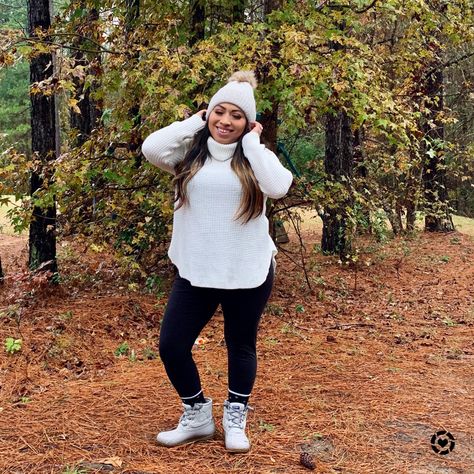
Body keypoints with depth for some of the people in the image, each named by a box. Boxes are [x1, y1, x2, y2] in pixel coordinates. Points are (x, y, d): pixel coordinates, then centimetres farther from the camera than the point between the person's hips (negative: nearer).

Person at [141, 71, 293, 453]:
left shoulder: (257, 157, 0)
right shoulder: (190, 153, 3)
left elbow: (279, 187, -21)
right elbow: (151, 149, -15)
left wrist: (251, 141, -11)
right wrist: (195, 121, -5)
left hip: (248, 272, -1)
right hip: (195, 272, 2)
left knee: (241, 346, 14)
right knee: (171, 345, 2)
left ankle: (235, 420, 34)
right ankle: (197, 416, 25)